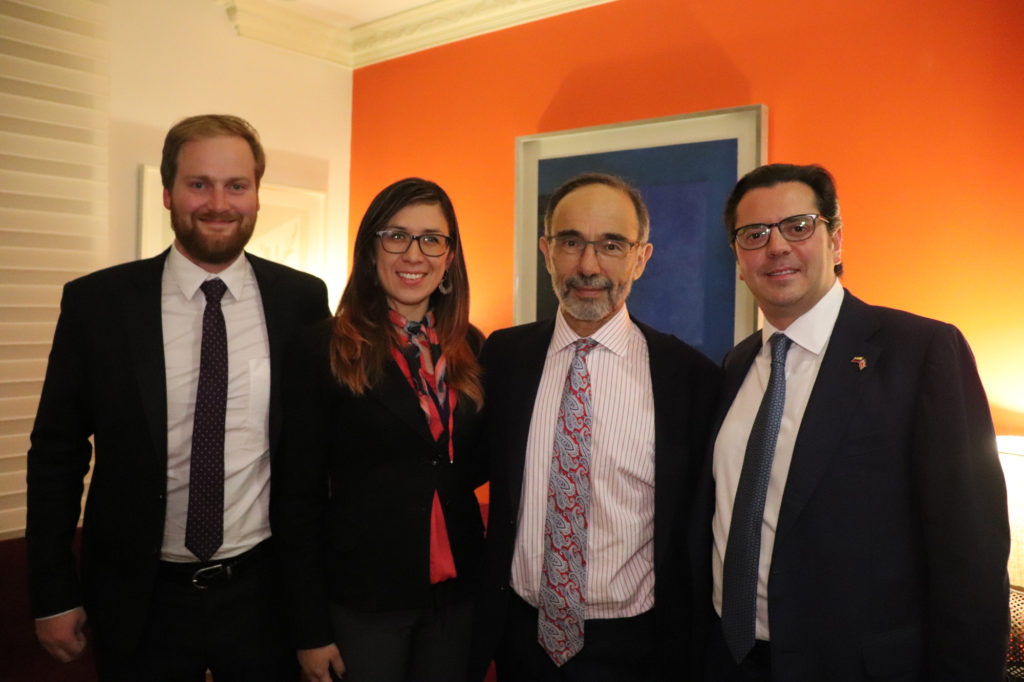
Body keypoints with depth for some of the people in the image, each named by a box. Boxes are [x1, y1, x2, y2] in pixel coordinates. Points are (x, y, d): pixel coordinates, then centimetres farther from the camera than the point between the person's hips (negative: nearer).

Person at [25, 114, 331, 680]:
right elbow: (56, 453, 0)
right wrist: (54, 595, 1)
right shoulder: (95, 302, -6)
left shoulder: (303, 299, -5)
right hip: (141, 598, 0)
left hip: (264, 591, 0)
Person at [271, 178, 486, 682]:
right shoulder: (324, 349, -10)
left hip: (457, 593, 4)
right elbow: (297, 494, -8)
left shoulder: (471, 348, 1)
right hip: (361, 597, -4)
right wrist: (310, 629, -8)